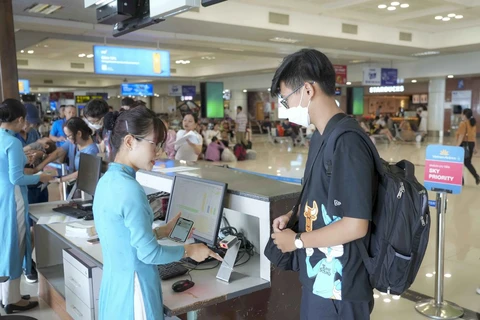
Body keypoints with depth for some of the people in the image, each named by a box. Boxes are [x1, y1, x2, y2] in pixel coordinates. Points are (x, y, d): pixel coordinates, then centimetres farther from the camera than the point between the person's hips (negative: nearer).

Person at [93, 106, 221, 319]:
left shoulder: (108, 180, 3)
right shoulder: (130, 189, -25)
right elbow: (148, 253, -21)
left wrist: (163, 231, 12)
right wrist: (189, 250, -8)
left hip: (115, 280, 9)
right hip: (133, 285, -9)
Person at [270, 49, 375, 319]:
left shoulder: (347, 143, -24)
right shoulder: (322, 137, 5)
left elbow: (355, 225, -25)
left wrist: (297, 240, -16)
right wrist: (293, 215, 3)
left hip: (339, 286, -8)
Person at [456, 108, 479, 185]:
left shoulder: (463, 123, -12)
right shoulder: (473, 123, 12)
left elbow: (461, 136, -20)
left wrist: (457, 146, -22)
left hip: (464, 144, -8)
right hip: (471, 144, 8)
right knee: (468, 163, 15)